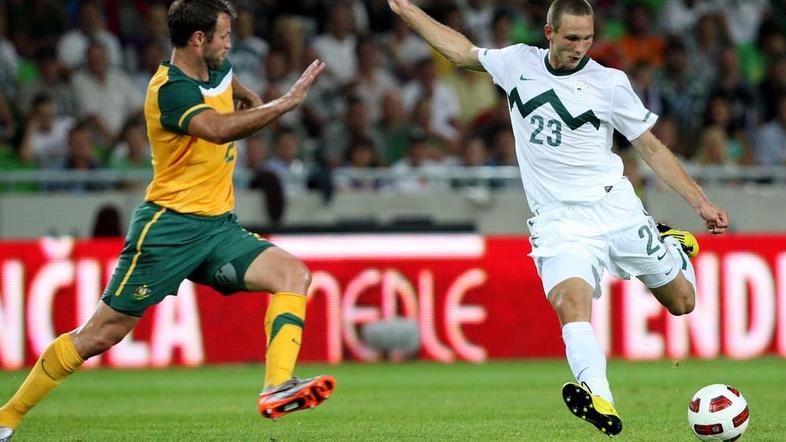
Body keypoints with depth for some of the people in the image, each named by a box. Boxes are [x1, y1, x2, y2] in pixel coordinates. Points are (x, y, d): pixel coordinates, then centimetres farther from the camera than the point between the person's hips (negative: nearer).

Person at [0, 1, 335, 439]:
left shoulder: (217, 71, 9)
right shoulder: (170, 90, -19)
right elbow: (219, 128, -39)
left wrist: (251, 97, 26)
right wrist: (287, 102, -39)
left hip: (218, 225, 8)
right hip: (169, 226, -8)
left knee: (293, 273, -15)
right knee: (101, 334, -4)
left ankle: (278, 386, -28)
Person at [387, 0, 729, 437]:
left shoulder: (609, 82, -2)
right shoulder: (519, 62, 6)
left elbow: (651, 148, 3)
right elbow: (460, 50, 23)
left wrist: (701, 203, -3)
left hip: (616, 209, 0)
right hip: (557, 221, 0)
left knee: (681, 302, 9)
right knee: (571, 302, -29)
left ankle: (673, 248, 43)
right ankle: (598, 398, -46)